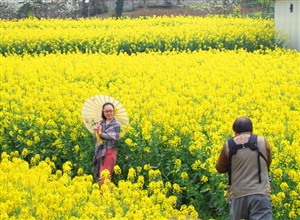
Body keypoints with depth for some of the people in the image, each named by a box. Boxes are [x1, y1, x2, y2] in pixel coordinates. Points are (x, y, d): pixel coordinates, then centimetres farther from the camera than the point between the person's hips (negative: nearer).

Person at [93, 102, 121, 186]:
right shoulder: (100, 123, 12)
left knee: (104, 177, -13)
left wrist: (101, 133, -17)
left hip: (109, 152, -5)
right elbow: (95, 137, 5)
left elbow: (114, 137, -12)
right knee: (99, 177, 7)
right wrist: (96, 131, -15)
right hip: (99, 152, 6)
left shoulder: (116, 124, -1)